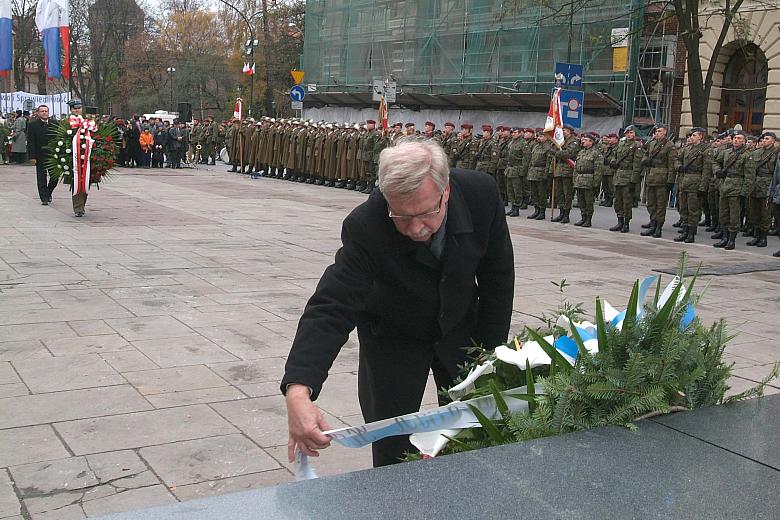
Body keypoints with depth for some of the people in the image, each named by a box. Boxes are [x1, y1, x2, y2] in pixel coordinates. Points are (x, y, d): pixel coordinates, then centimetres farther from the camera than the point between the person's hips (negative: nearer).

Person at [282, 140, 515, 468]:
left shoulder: (482, 195, -27)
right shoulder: (364, 228, -35)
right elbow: (331, 309, -39)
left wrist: (491, 354, -8)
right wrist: (298, 390, -54)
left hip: (461, 327, 3)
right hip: (392, 336, -2)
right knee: (392, 446, 1)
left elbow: (498, 280, -12)